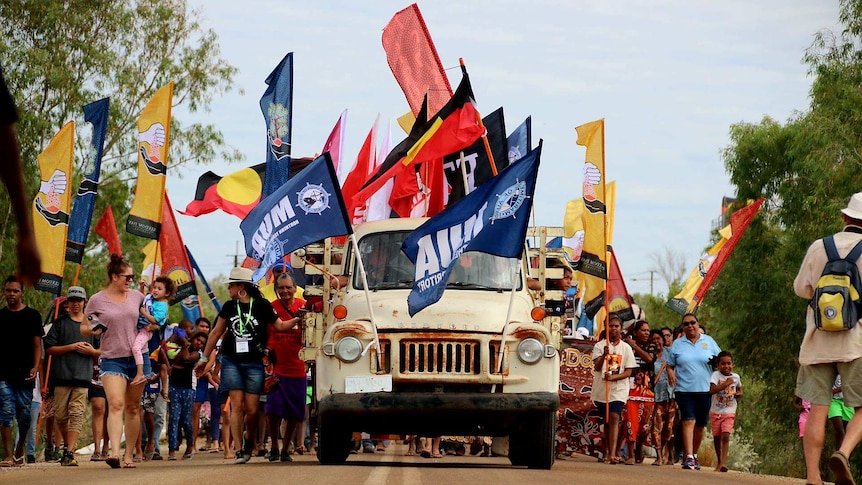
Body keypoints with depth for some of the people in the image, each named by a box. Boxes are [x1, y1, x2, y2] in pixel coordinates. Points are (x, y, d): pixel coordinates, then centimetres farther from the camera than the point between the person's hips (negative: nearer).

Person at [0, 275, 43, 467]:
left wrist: (35, 368, -8)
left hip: (24, 374, -1)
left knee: (24, 415, 3)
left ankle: (19, 451, 25)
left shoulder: (32, 316, 7)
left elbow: (37, 345, 4)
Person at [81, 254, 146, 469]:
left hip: (137, 357, 3)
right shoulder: (97, 301, 1)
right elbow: (84, 329, 9)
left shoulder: (137, 296, 8)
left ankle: (129, 455, 13)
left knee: (133, 408, 7)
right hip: (112, 360, -3)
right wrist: (92, 329, -13)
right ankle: (114, 452, -31)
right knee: (116, 405, -19)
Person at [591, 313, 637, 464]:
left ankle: (612, 454, -27)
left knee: (614, 417, -17)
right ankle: (607, 452, 23)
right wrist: (604, 355, -27)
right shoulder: (599, 346, 5)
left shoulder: (626, 348, 5)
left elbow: (628, 372, 0)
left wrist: (613, 377, -17)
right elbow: (597, 367, -8)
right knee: (606, 421, 10)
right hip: (602, 389, 2)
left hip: (619, 390, -2)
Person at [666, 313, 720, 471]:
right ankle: (688, 458, -21)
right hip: (684, 389, -2)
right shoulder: (677, 344, 7)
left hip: (705, 389, 2)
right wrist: (671, 374, -10)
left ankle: (694, 455, 26)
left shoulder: (708, 341, 8)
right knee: (689, 422, -15)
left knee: (700, 425, 9)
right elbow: (670, 365, 11)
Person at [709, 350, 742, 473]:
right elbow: (712, 390, -23)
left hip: (729, 413, 0)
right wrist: (726, 384, -27)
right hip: (715, 412, 0)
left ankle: (723, 462, -23)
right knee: (717, 437, 10)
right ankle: (719, 462, 25)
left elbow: (739, 389, 24)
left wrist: (739, 394, 1)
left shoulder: (736, 377, 4)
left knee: (725, 436, -16)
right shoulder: (716, 375, -7)